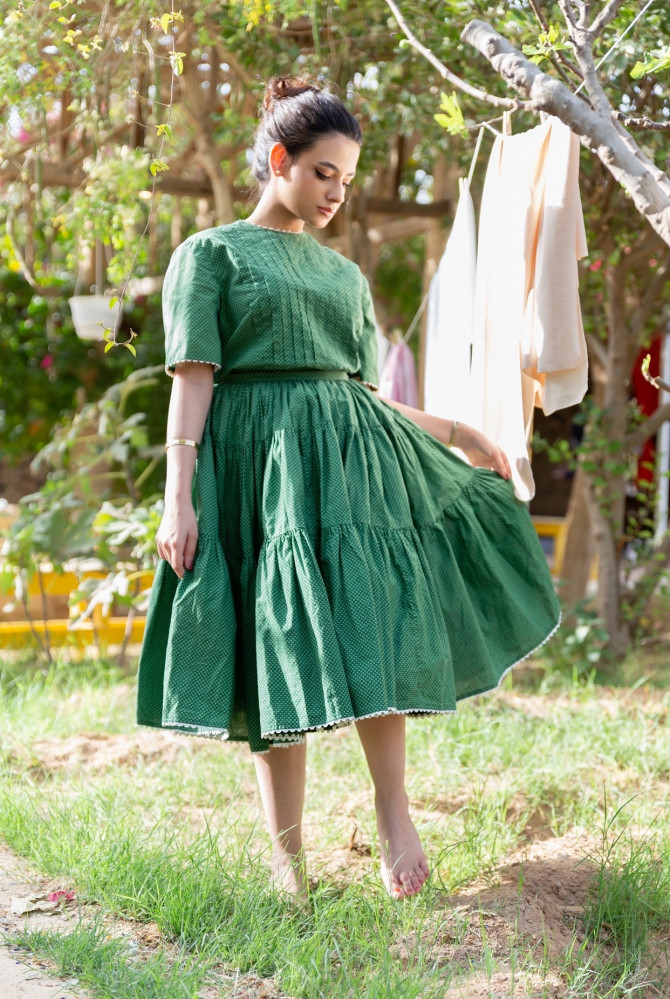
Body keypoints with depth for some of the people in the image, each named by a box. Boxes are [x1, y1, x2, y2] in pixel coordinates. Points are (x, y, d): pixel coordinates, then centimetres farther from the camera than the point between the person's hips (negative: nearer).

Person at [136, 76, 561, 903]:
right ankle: (286, 853, 3)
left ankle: (394, 813, -11)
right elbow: (192, 380, -3)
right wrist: (178, 497, -11)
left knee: (371, 627, -14)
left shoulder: (344, 274, 22)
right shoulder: (209, 255, 6)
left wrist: (455, 434, 22)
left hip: (354, 460, 4)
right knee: (276, 648, -4)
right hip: (258, 462, -4)